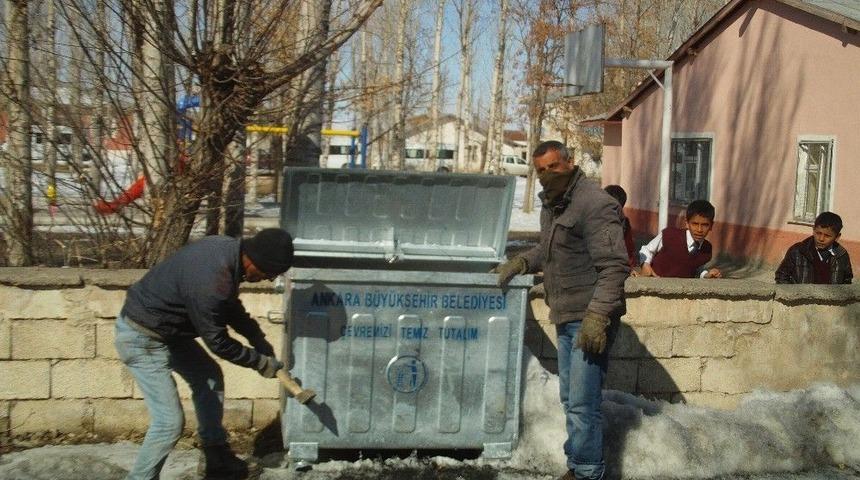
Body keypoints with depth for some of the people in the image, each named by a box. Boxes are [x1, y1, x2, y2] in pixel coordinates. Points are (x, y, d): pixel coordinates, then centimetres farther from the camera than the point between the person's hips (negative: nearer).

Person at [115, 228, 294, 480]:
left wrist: (259, 340, 7)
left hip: (166, 327, 10)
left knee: (209, 377, 20)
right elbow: (217, 341, -19)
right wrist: (260, 362, -6)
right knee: (169, 422, -10)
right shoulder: (211, 283, -35)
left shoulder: (228, 247, -8)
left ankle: (216, 458, 32)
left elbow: (232, 306, 11)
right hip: (143, 340, -10)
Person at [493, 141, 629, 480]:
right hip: (566, 318, 9)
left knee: (582, 404, -7)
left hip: (589, 320, -9)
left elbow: (614, 266, -21)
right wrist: (521, 263, 10)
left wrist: (597, 316, -26)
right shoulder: (551, 204, 13)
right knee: (570, 400, 17)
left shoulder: (595, 204, -16)